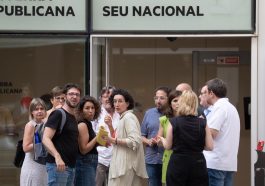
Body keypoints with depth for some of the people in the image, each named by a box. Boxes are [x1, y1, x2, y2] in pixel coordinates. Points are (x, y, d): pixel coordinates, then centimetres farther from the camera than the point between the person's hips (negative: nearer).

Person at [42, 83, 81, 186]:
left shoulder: (74, 118, 19)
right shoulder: (58, 114, -7)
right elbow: (46, 139, -18)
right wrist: (57, 156, -32)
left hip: (71, 166, 9)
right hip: (58, 165, -9)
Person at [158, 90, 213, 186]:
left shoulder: (174, 122, -7)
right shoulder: (202, 123, -3)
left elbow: (168, 146, 2)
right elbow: (210, 146, -1)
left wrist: (162, 139, 24)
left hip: (178, 163, -1)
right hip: (198, 164, 1)